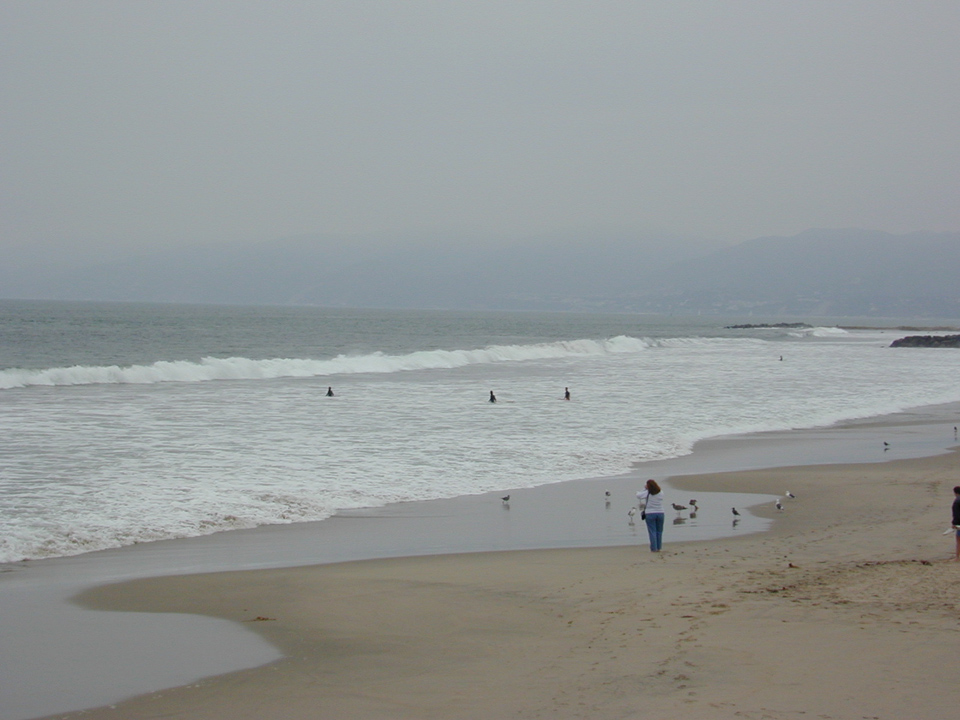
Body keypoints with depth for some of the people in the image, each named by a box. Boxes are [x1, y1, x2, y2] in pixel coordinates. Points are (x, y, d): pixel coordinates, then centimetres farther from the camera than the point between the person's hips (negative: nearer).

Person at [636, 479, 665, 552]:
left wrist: (644, 489, 4)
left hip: (650, 514, -3)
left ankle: (654, 549, -2)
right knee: (659, 532, 12)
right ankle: (658, 548, 12)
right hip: (660, 513, 3)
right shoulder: (661, 493, 0)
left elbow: (638, 495, -6)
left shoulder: (648, 493, -11)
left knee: (652, 532, 0)